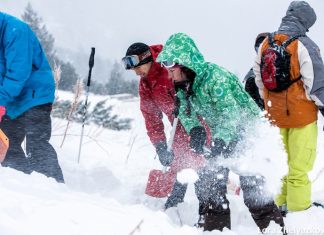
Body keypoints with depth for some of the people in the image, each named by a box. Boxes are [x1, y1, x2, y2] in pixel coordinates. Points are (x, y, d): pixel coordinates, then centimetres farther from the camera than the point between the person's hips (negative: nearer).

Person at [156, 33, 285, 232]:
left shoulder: (214, 76, -31)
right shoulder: (184, 84, -5)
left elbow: (231, 113, -36)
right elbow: (186, 112, 1)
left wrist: (219, 141, -44)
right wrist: (194, 130, -20)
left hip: (245, 128, -8)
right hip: (219, 133, 8)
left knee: (251, 182, -12)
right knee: (208, 179, 4)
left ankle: (272, 226, -2)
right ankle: (214, 226, 13)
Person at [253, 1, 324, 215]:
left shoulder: (265, 45, 2)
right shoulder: (304, 45, -17)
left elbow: (259, 79, 12)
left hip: (275, 115, 6)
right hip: (302, 113, -6)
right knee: (300, 164, 1)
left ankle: (282, 204, 29)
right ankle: (298, 209, 4)